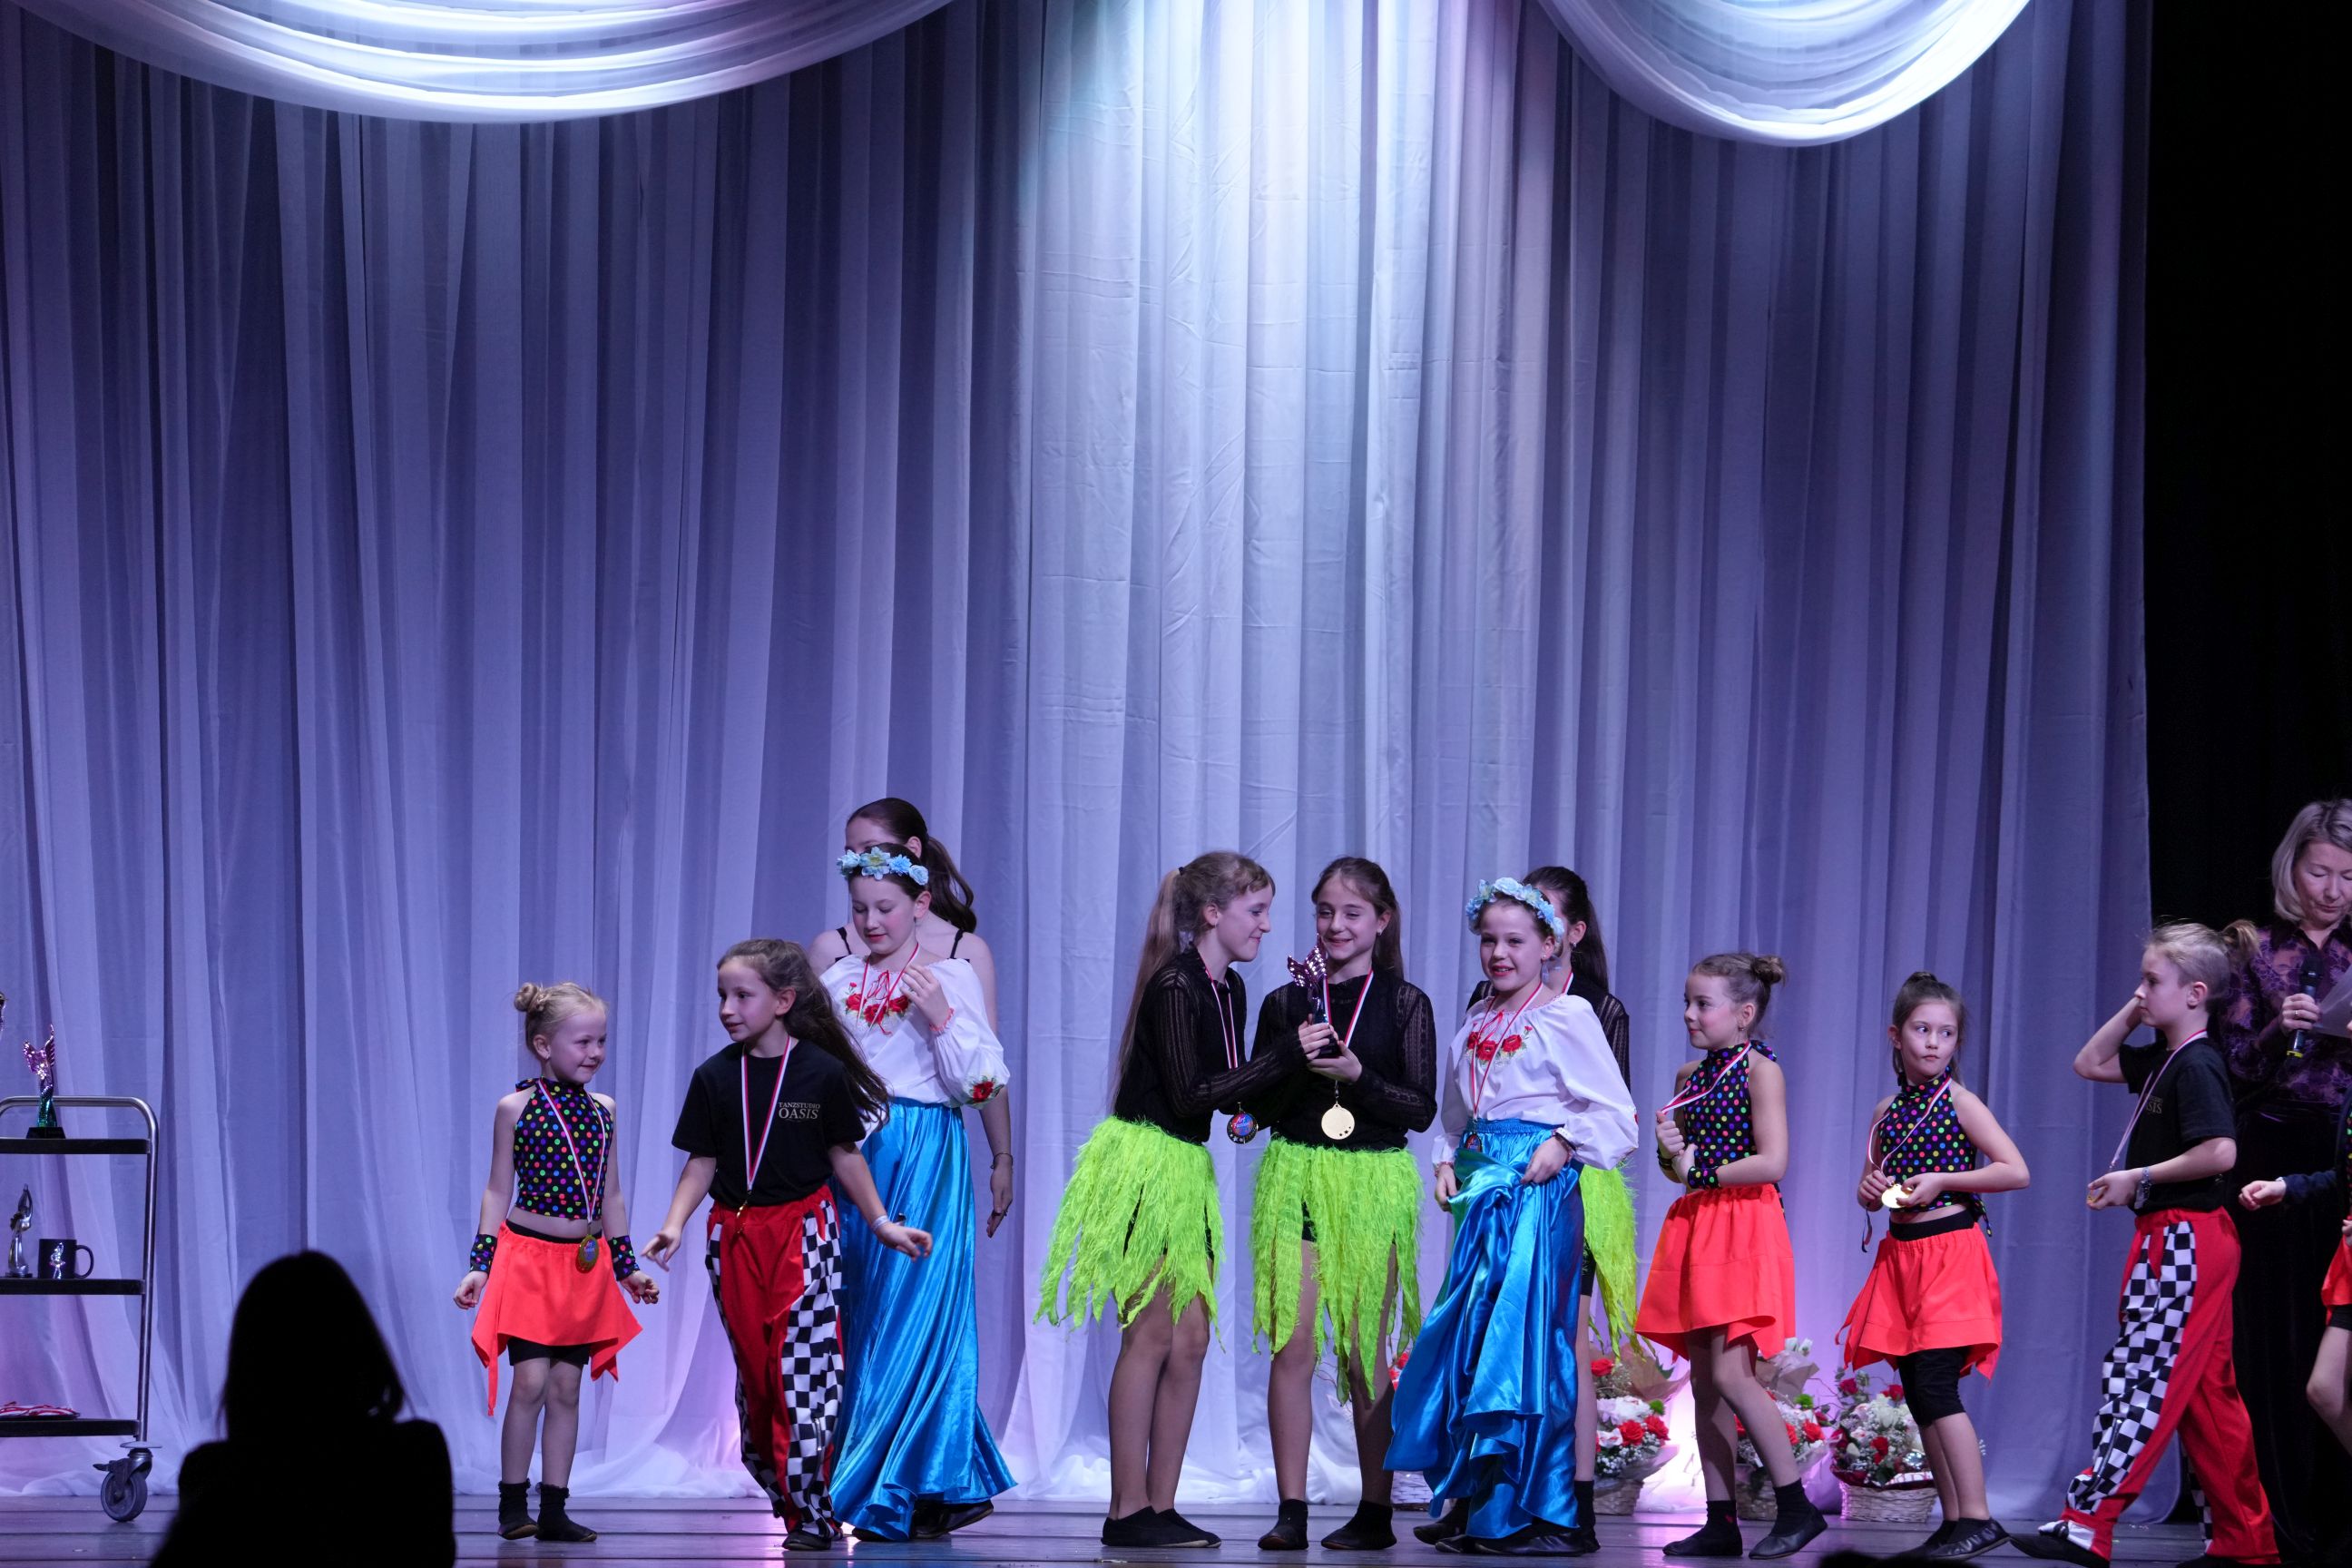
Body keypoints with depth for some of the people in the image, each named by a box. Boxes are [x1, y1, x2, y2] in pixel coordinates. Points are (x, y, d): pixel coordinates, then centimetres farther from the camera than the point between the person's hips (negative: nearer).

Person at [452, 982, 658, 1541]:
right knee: (530, 1380, -11)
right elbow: (498, 1191, 0)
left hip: (585, 1265, 4)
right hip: (529, 1258, -4)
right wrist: (479, 1264, -6)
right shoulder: (515, 1108, -3)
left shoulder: (602, 1111, 9)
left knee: (567, 1388, 5)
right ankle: (513, 1503, 0)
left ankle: (554, 1509, 9)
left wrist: (627, 1266, 15)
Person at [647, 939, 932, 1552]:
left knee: (804, 1368, -10)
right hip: (735, 1237, 3)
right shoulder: (715, 1076, 2)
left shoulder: (823, 1073, -4)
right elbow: (702, 1162, 5)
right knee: (754, 1372, 6)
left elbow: (845, 1155, 6)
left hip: (804, 1231, -3)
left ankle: (811, 1513, -7)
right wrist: (674, 1225, -9)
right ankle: (785, 1493, 17)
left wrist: (882, 1224, 4)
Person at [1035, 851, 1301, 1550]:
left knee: (1191, 1341, 6)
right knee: (1152, 1335, -8)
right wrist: (1285, 1058, -20)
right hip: (1145, 1162, -9)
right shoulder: (1173, 986, -15)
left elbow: (1228, 1090, 12)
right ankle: (1127, 1512, -4)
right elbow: (1188, 1096, -20)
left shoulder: (1230, 990, 12)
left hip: (1187, 1171, 9)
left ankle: (1161, 1506, 9)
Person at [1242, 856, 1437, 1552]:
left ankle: (1375, 1510, 7)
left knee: (1363, 1350, 0)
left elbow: (1422, 1108, -1)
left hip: (1374, 1180, -2)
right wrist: (1295, 1060, -10)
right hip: (1295, 1175, 2)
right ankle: (1290, 1511, -1)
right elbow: (1257, 1106, 7)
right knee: (1291, 1345, -4)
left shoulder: (1405, 1004, 3)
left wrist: (1359, 1076, -15)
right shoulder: (1286, 1004, 9)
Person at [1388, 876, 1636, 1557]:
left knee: (1522, 1334, -11)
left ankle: (1540, 1515, -7)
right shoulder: (1474, 1027, 17)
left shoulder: (1566, 1016, -4)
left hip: (1539, 1188, -7)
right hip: (1482, 1192, 7)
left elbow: (1613, 1113, -6)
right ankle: (1478, 1507, 11)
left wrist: (1563, 1143, -19)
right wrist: (1448, 1163, 8)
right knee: (1469, 1338, 5)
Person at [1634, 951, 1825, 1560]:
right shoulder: (1690, 1076, 14)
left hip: (1744, 1229, -8)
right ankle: (1720, 1521, 7)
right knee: (1704, 1383, 5)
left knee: (1730, 1372, -15)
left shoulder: (1760, 1070, -7)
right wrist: (1671, 1155, -1)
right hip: (1695, 1227, 8)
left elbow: (1772, 1163, -16)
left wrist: (1699, 1170, -10)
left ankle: (1796, 1506, -10)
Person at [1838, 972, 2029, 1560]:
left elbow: (2017, 1172, -13)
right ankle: (1954, 1518, 11)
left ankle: (1977, 1517, -15)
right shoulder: (1887, 1111, 13)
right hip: (1901, 1257, 7)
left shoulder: (1960, 1103, -4)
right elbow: (1871, 1190, 23)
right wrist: (1870, 1190, -1)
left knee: (1935, 1384, -16)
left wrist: (1941, 1180, -16)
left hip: (1951, 1251, -7)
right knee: (1919, 1392, 5)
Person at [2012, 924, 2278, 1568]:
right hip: (2175, 1236, 10)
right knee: (2205, 1395, 11)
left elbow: (2220, 1152, -26)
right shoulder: (2164, 1060, 14)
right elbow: (2090, 1063, 26)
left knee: (2141, 1379, -11)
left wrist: (2139, 1178, -19)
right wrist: (2130, 1013, 14)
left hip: (2183, 1238, -10)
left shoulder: (2197, 1065, -15)